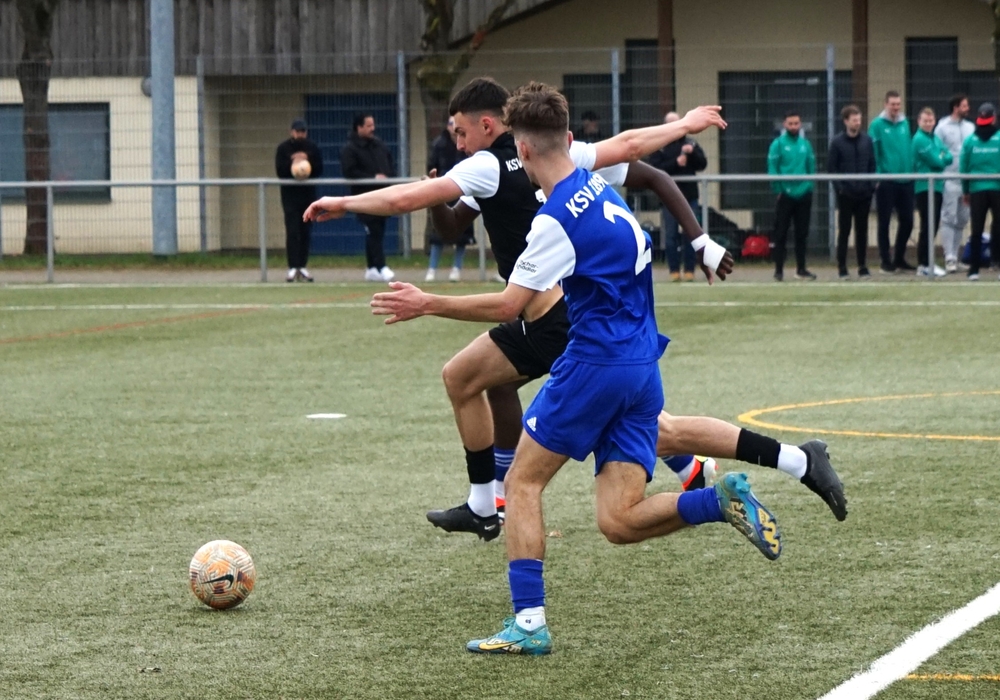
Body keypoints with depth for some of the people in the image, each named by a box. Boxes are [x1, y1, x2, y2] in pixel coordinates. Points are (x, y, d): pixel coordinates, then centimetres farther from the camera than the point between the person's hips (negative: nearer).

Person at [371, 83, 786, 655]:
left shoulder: (558, 220, -14)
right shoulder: (599, 184, 10)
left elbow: (508, 306, -15)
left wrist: (427, 305, -7)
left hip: (596, 363, -8)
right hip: (644, 369, 8)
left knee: (524, 483, 5)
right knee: (618, 521, 3)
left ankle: (529, 623, -2)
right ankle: (722, 500, -16)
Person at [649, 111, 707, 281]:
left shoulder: (690, 143, 10)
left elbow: (702, 164, 5)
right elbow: (655, 169, -8)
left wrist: (692, 153, -12)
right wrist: (676, 163, -17)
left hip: (690, 197, 2)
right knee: (671, 235, -1)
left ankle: (690, 270, 6)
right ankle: (674, 270, 4)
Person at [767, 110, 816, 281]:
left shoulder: (805, 144, 8)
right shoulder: (778, 144, -4)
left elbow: (811, 167, 11)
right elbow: (772, 168, -7)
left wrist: (809, 186, 1)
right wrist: (778, 189, -11)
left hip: (804, 195, 4)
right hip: (785, 195, -4)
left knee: (802, 234, 9)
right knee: (781, 234, -1)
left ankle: (801, 269, 17)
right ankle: (778, 270, 3)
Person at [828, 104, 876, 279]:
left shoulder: (867, 140, 6)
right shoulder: (837, 142, -3)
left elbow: (872, 165, 8)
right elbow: (831, 167, -2)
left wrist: (871, 186, -1)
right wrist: (840, 187, -11)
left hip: (864, 194, 2)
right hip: (846, 194, -2)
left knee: (862, 230, 7)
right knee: (844, 231, 2)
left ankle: (863, 266, 12)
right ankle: (842, 267, 7)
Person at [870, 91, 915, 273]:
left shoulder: (905, 124, 9)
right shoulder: (877, 125, -6)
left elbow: (910, 149, 12)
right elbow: (872, 152, -8)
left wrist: (912, 171, 6)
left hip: (905, 181, 5)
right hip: (886, 181, -5)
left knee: (907, 221, 8)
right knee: (884, 222, 2)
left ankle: (899, 258, 22)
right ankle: (886, 261, 9)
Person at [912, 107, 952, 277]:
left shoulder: (936, 138, 16)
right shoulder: (920, 139, -11)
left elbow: (948, 158, 10)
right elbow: (936, 162, -16)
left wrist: (941, 158, -9)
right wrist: (942, 159, 4)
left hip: (937, 186, 9)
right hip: (925, 187, -9)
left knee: (933, 226, 12)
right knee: (928, 227, -9)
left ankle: (926, 261, 20)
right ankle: (924, 265, -7)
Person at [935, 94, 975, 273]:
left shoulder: (970, 128, 13)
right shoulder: (943, 127, -2)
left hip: (968, 180, 5)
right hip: (950, 180, -5)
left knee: (962, 220, 8)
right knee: (949, 218, -6)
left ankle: (954, 255, 17)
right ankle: (949, 257, -8)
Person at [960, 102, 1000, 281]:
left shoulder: (969, 141, 0)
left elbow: (963, 168, 2)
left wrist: (966, 191, 12)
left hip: (977, 190, 2)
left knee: (977, 231, 4)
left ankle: (974, 269, 2)